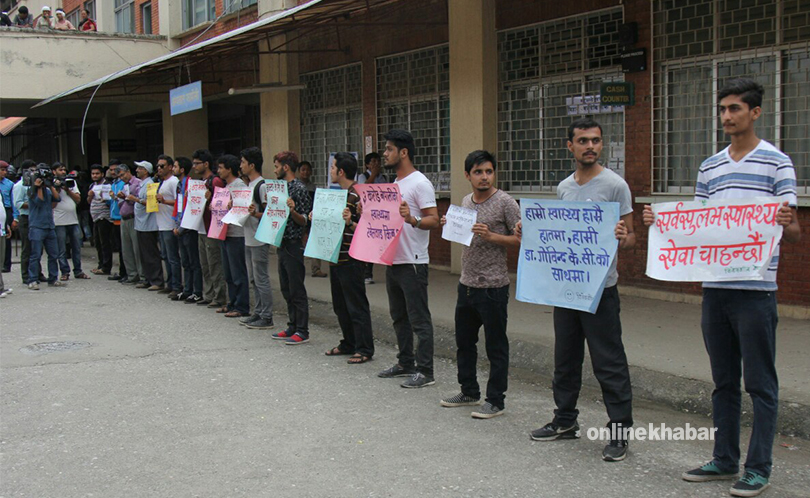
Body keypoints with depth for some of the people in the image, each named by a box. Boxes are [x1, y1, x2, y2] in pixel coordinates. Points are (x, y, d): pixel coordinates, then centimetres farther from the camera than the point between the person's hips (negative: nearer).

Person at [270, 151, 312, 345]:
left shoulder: (299, 188, -12)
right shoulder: (282, 187, 14)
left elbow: (304, 221, -14)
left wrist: (293, 211, -31)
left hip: (294, 245, -9)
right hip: (282, 243, 9)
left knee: (297, 290, -4)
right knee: (286, 289, 13)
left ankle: (302, 331, 2)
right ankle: (292, 327, 21)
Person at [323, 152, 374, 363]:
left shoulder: (357, 195, -15)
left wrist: (350, 223, -35)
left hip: (350, 259, -10)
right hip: (335, 258, 10)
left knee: (356, 305, -4)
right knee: (340, 304, 15)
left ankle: (364, 349, 2)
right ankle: (349, 343, 26)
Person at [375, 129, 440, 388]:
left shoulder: (420, 183, -12)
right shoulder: (395, 184, 16)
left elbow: (434, 219, -19)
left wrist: (412, 220, -36)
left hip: (413, 262, -10)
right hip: (392, 260, 10)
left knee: (419, 319, -5)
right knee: (399, 317, 17)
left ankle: (425, 372, 0)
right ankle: (405, 364, 28)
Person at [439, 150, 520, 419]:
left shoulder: (505, 202, -12)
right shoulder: (465, 201, 10)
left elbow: (522, 240, -14)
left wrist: (492, 236, -23)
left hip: (493, 286, -7)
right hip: (467, 283, 8)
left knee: (495, 346, 2)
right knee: (464, 341, 17)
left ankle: (495, 401, 12)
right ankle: (469, 392, 33)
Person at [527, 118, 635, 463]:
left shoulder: (614, 185, -6)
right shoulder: (563, 187, 12)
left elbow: (630, 236, -6)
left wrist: (622, 238, -28)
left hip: (600, 287, -7)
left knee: (609, 362, -4)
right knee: (565, 357, 16)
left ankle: (620, 430, 4)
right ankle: (565, 421, 30)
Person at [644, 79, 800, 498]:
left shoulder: (777, 163, -3)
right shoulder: (709, 168, 13)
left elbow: (794, 234, -4)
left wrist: (785, 225, -26)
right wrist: (660, 223, 3)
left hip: (755, 289, -5)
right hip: (714, 288, 6)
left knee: (760, 384, 2)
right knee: (723, 381, 14)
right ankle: (725, 459, 25)